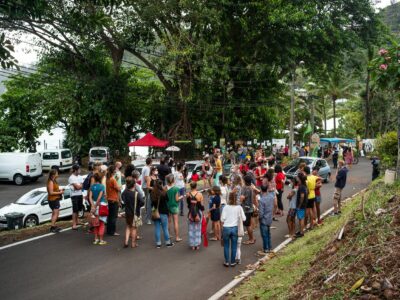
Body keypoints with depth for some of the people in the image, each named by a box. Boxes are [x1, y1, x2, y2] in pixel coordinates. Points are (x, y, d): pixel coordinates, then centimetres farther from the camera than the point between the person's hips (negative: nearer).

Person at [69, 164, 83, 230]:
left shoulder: (80, 177, 10)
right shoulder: (71, 178, -12)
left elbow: (81, 186, 3)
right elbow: (77, 186, -17)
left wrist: (78, 186, -16)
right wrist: (80, 186, -1)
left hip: (80, 194, 7)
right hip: (74, 195, -7)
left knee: (78, 209, 15)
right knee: (75, 210, -7)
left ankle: (76, 221, 30)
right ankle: (74, 224, -6)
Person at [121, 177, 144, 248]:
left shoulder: (125, 192, -7)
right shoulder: (136, 194, -21)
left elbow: (122, 198, 14)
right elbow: (142, 202, -28)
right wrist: (138, 206, -8)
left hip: (127, 212, 4)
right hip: (135, 213, -4)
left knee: (128, 226, 21)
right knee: (134, 228, 9)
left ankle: (126, 241, 14)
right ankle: (133, 243, 18)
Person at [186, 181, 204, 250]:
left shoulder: (188, 194, -9)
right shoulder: (199, 194, -13)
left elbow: (187, 203, 0)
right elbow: (201, 205, -6)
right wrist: (202, 210, 8)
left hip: (190, 213, 1)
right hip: (198, 213, -1)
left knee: (191, 229, 12)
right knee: (198, 229, 12)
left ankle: (192, 245, 16)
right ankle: (197, 244, 16)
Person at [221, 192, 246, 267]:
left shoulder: (226, 207, -6)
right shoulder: (239, 207, -3)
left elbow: (222, 219, -8)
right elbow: (243, 219, -4)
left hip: (226, 228, -1)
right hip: (234, 228, 1)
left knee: (226, 246, 12)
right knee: (234, 246, 11)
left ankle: (226, 262, 15)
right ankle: (232, 262, 16)